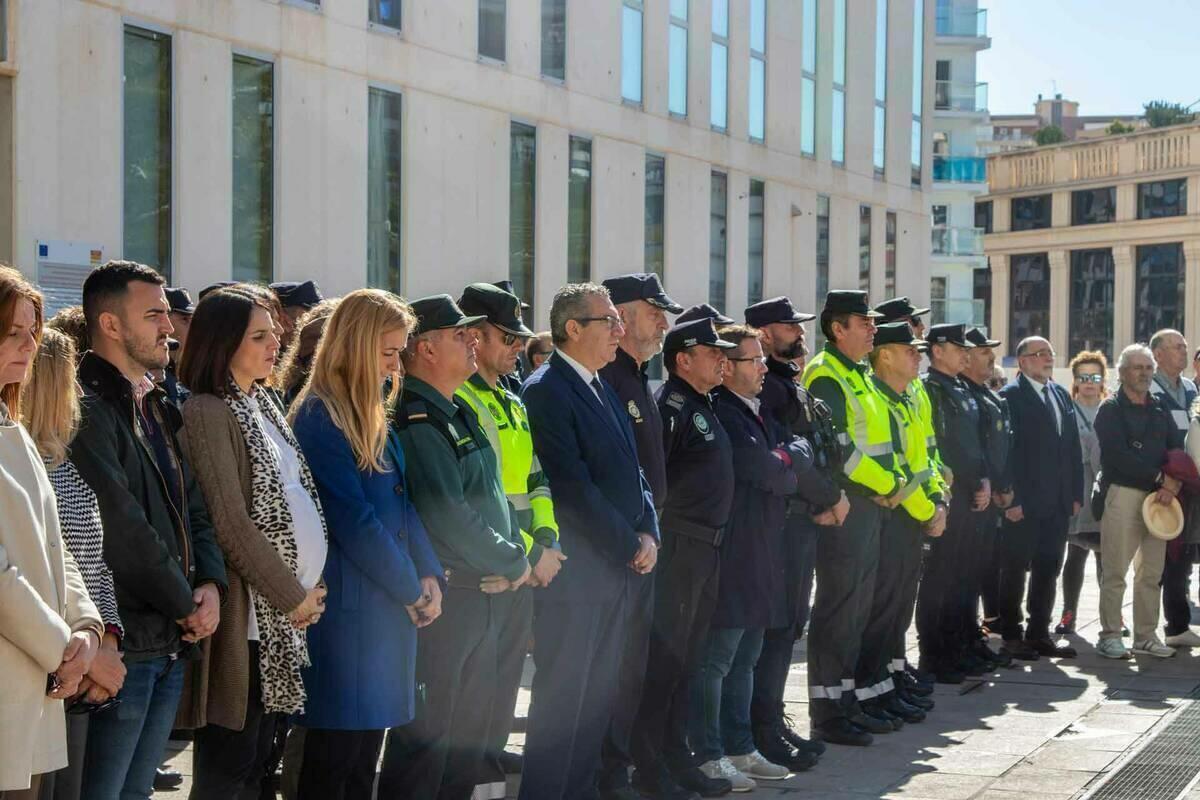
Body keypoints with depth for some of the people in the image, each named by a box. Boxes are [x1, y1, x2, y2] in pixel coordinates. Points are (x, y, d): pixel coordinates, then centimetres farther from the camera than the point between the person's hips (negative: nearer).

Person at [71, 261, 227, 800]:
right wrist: (185, 604, -10)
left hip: (173, 642, 9)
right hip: (122, 641, -9)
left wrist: (211, 583, 0)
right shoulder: (87, 408, -14)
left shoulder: (161, 411, 17)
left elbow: (195, 510, 18)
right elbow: (121, 527, -19)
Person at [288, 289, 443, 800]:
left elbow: (402, 502, 14)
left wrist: (429, 575, -1)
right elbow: (353, 519, -17)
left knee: (366, 753, 12)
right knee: (334, 759, -3)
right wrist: (411, 589, -9)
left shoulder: (372, 415, 15)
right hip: (347, 608, -9)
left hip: (391, 605, 9)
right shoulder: (318, 418, -13)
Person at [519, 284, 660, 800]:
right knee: (563, 694, -4)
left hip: (616, 564, 9)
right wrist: (629, 545, -13)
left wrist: (648, 533, 1)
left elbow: (631, 470, 17)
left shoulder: (603, 390, 15)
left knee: (601, 691, 13)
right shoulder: (546, 391, -13)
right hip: (573, 568, -9)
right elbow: (573, 487, -18)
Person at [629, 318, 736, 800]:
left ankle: (677, 759, 22)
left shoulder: (703, 408, 17)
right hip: (678, 545, -9)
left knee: (686, 660, 14)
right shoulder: (671, 406, -13)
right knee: (664, 657, -5)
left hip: (707, 547, 9)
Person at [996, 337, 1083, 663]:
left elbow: (1073, 448, 16)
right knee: (1015, 570, 2)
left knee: (1048, 569, 10)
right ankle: (1011, 635, 9)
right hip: (1024, 502, -7)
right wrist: (1011, 499, -16)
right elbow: (1005, 450, -12)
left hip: (1058, 502, 7)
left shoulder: (1062, 395, 15)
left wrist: (1076, 494, 9)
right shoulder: (1010, 396, -7)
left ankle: (1039, 633, 18)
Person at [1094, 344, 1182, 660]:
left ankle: (1146, 636, 13)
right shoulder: (1111, 409, -2)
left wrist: (1173, 483, -9)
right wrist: (1160, 477, -12)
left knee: (1151, 572, 7)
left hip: (1158, 495, 6)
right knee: (1115, 572, -4)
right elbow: (1118, 455, -13)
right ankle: (1109, 636, 2)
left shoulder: (1160, 409, 15)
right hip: (1122, 493, -6)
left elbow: (1177, 448, 10)